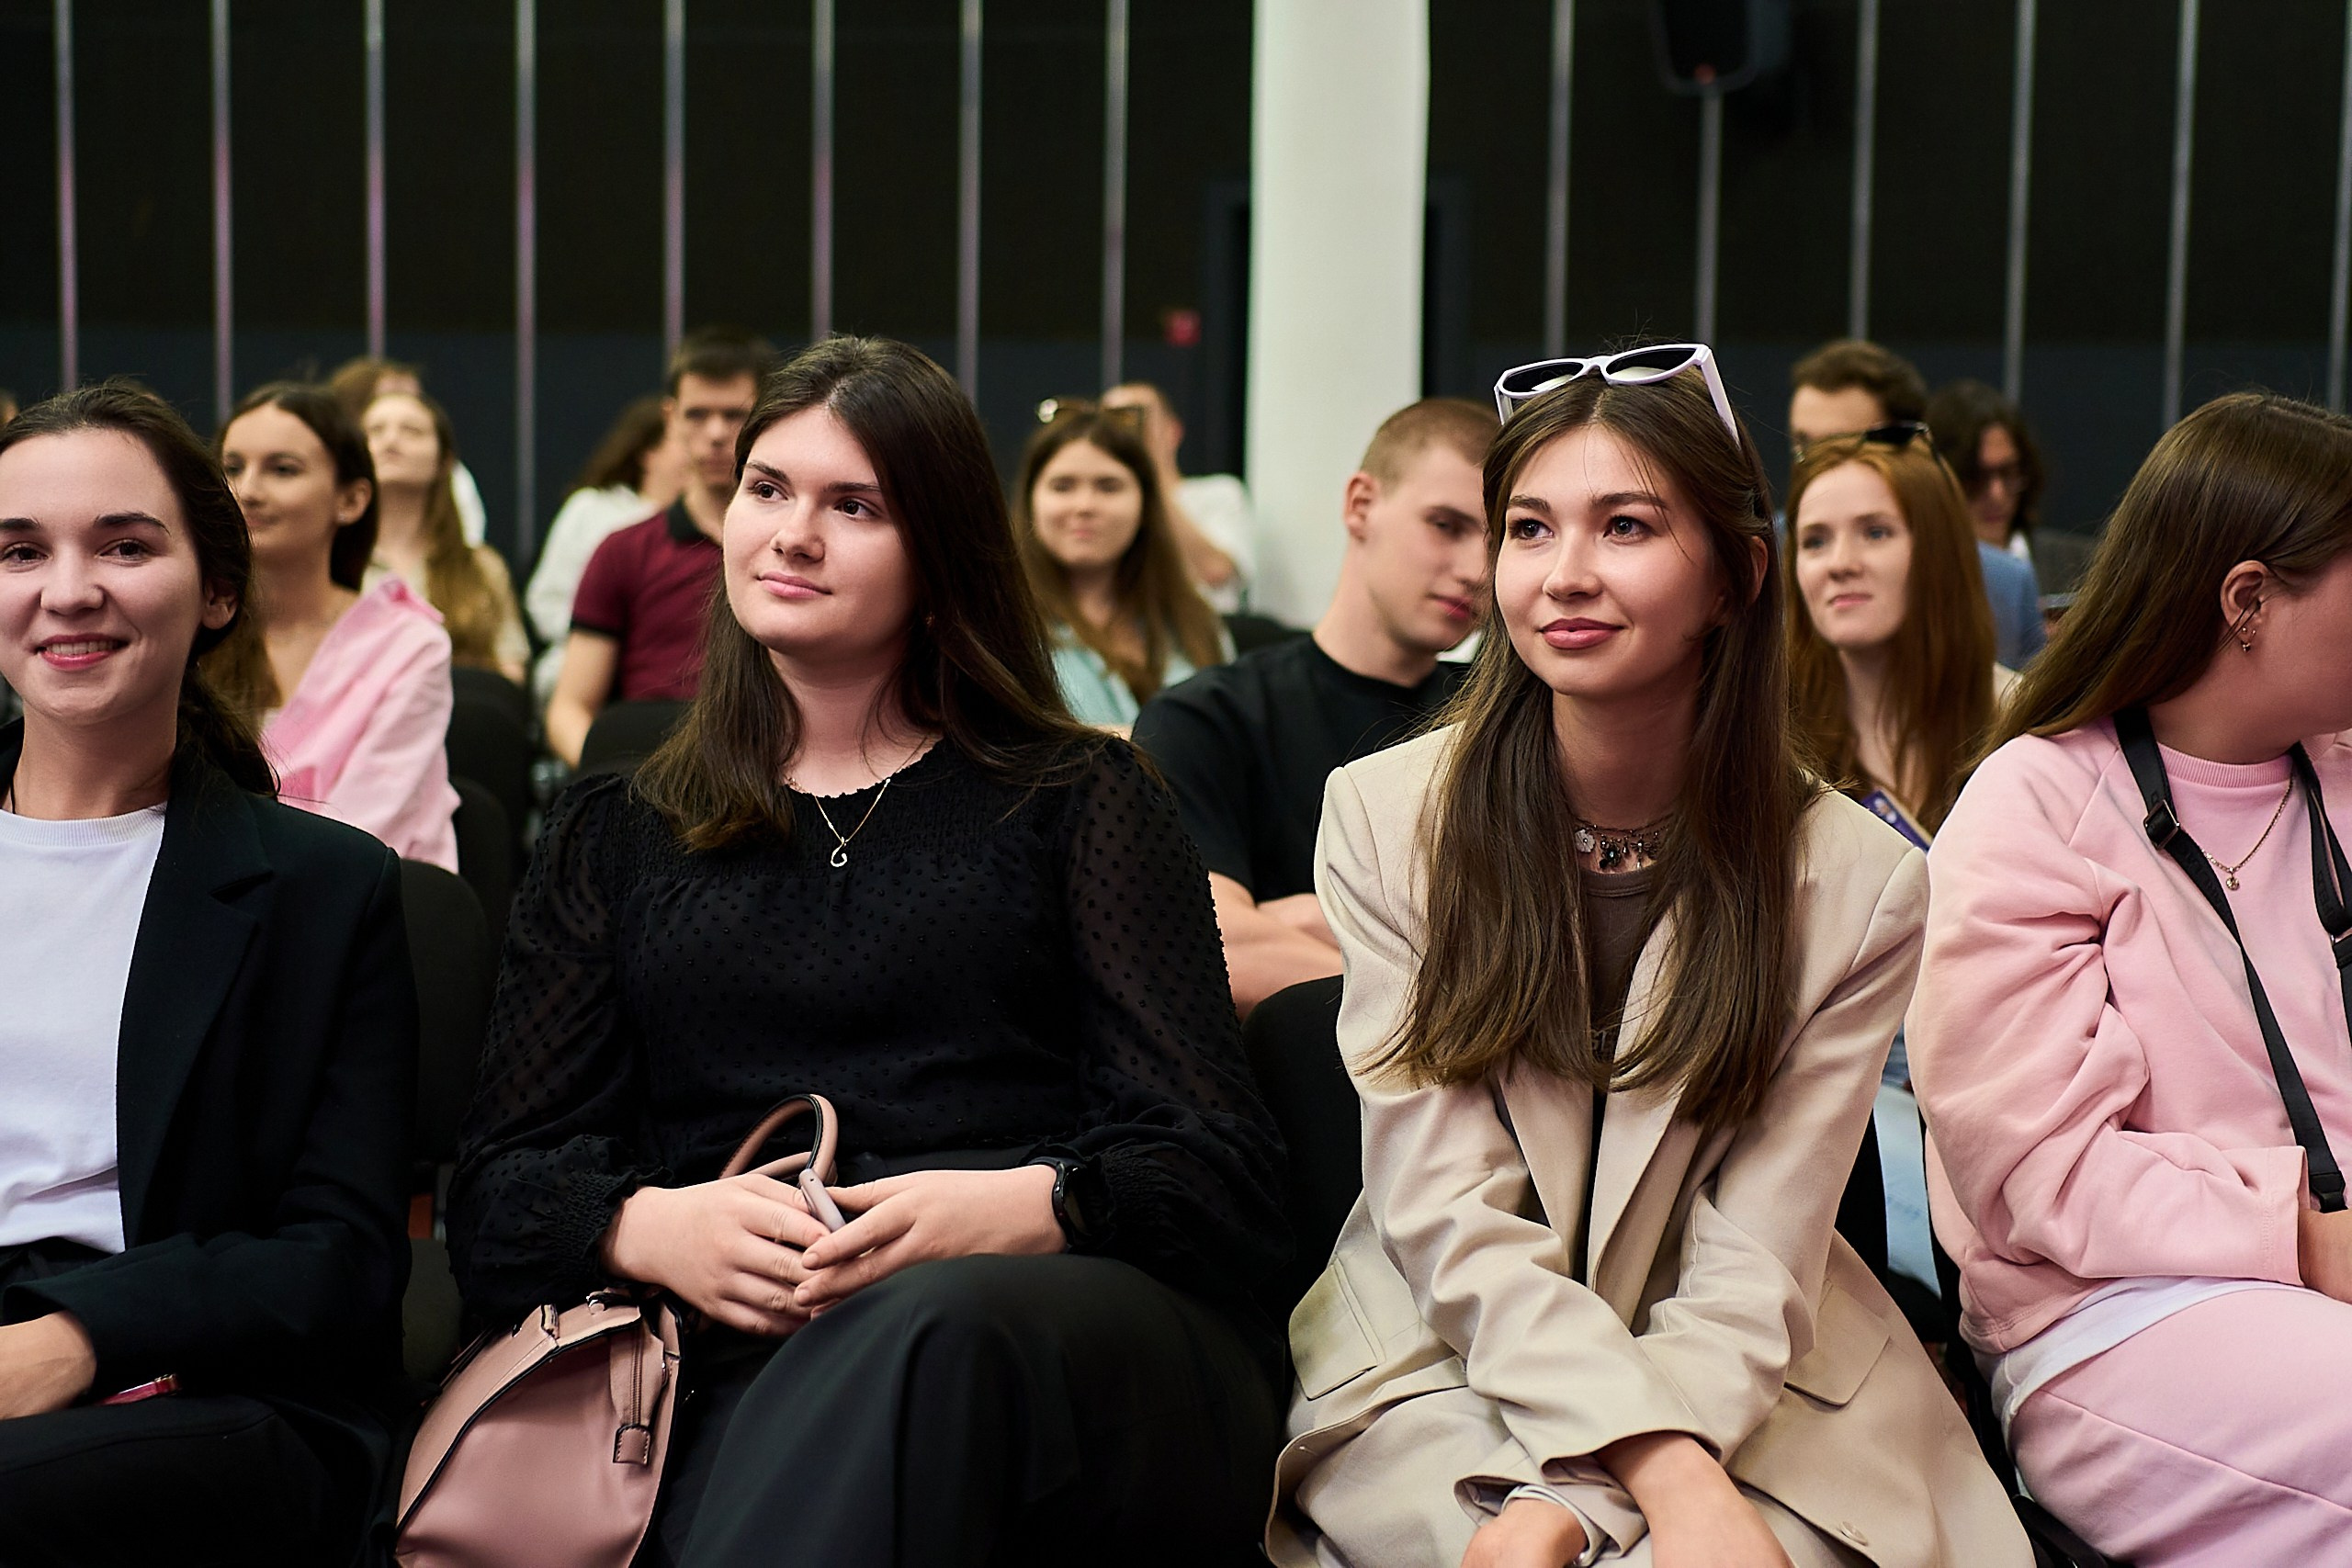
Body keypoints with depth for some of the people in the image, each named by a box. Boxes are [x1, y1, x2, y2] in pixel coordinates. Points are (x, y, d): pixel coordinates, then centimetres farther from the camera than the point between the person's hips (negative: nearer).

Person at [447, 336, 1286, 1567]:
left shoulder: (1080, 803, 18)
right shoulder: (612, 836, 24)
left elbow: (1221, 1174, 6)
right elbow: (493, 1200, 14)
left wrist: (1016, 1208, -15)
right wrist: (651, 1228, -9)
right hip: (757, 1373, 0)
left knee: (933, 1328, -39)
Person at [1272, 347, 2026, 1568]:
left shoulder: (1859, 887, -5)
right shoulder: (1384, 816, -5)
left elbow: (1752, 1269, -8)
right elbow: (1450, 1215, -10)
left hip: (1734, 1380, 1)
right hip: (1443, 1365, -1)